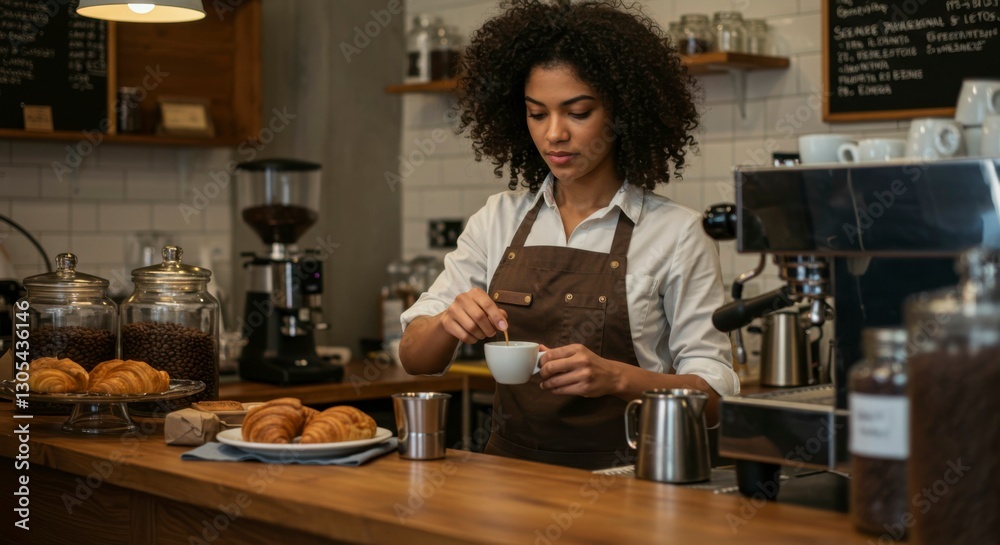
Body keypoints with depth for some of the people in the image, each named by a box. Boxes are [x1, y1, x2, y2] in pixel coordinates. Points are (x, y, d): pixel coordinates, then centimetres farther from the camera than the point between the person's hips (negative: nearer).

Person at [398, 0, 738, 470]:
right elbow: (415, 357, 9)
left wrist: (616, 377, -20)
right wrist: (448, 324, -13)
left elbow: (714, 391, -2)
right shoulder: (497, 221, 9)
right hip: (511, 464, 3)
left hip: (617, 475, -3)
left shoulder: (676, 233, -1)